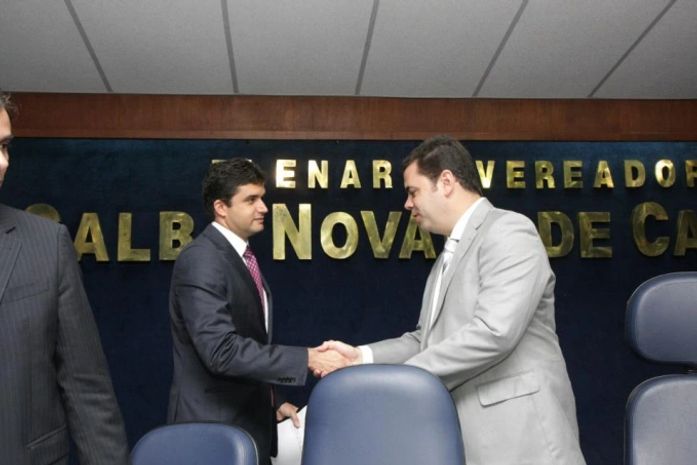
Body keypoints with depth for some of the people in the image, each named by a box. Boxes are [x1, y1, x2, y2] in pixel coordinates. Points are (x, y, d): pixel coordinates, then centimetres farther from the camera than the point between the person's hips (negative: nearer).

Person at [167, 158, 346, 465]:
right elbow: (222, 350, -28)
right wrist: (307, 359, -27)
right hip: (215, 426, -9)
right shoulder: (201, 260, -19)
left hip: (247, 421, 9)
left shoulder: (242, 257, 11)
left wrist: (273, 402, 10)